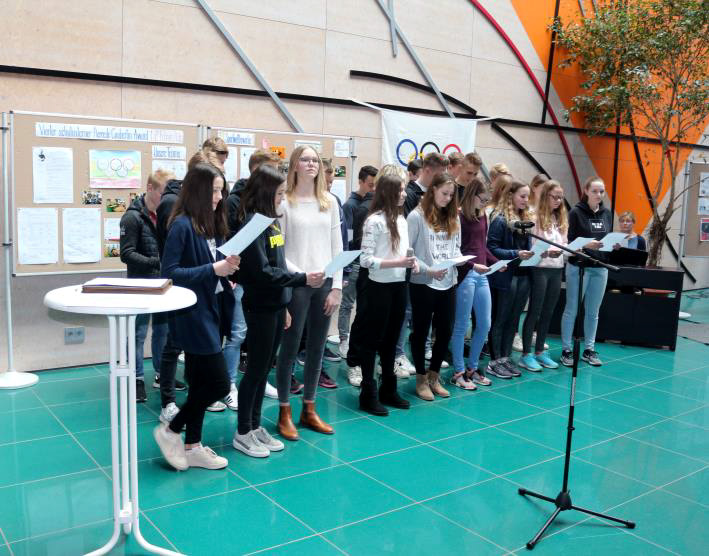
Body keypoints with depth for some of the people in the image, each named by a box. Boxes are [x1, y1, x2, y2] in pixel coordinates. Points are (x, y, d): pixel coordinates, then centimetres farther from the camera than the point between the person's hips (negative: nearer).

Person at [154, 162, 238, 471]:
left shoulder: (210, 225, 10)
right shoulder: (182, 225, -15)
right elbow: (169, 272, -19)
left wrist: (226, 272, -2)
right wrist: (213, 270, -23)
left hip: (210, 312, 8)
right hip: (193, 315, -8)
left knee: (201, 382, 14)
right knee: (219, 383, -5)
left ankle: (192, 446, 27)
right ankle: (170, 430, 14)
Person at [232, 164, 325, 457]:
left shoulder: (270, 222, 12)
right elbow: (262, 271, -21)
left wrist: (283, 306, 16)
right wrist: (303, 279, -20)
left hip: (274, 305, 8)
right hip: (260, 307, -8)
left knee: (264, 368, 14)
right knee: (256, 369, 1)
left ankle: (255, 426, 26)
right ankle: (243, 433, 14)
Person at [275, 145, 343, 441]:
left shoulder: (330, 202, 9)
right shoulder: (285, 202, -4)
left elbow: (337, 246, 8)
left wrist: (336, 286, 2)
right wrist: (301, 275, -15)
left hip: (325, 284, 4)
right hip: (296, 285, -4)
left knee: (317, 349, 10)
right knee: (290, 348, 2)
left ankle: (309, 410, 24)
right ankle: (284, 413, 16)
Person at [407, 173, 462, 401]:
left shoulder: (452, 218, 12)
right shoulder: (417, 216, -7)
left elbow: (455, 247, 17)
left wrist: (458, 258, -4)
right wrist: (427, 270, -17)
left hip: (448, 283, 6)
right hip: (422, 283, -6)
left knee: (445, 331, 10)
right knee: (421, 331, 7)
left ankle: (434, 377, 28)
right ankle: (421, 379, 21)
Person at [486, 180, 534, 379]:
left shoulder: (525, 218, 13)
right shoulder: (500, 219, -10)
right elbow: (492, 248, -15)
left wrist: (534, 253, 0)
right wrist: (516, 254, -23)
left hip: (523, 275, 7)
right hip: (505, 276, -7)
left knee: (513, 319, 12)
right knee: (500, 320, 2)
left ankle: (505, 358, 22)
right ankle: (494, 361, 11)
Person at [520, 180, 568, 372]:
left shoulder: (560, 219, 15)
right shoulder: (536, 217, -9)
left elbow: (563, 244, 16)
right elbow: (529, 246, -14)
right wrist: (546, 252, -28)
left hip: (557, 269, 7)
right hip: (539, 269, -7)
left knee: (548, 313, 12)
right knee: (534, 311, -1)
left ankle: (539, 351, 22)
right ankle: (526, 355, 7)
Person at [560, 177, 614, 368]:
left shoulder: (607, 214, 10)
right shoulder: (576, 212, -6)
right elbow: (570, 242, -9)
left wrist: (614, 245, -7)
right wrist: (586, 245, -26)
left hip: (600, 268, 5)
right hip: (578, 267, -5)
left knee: (593, 311, 9)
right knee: (572, 309, 2)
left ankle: (589, 350, 18)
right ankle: (566, 350, 10)